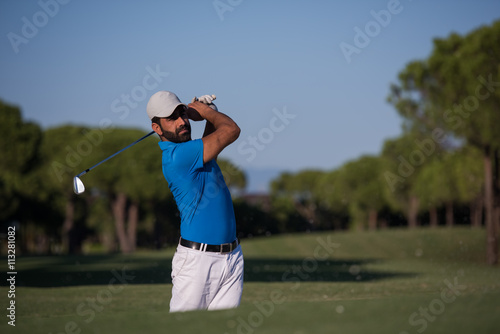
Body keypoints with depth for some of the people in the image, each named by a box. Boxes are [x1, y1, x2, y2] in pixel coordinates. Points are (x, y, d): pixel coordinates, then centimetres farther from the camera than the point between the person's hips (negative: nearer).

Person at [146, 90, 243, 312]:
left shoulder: (190, 151, 11)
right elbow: (231, 130, -11)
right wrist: (206, 111, 8)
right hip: (198, 258, -8)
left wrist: (209, 115, 14)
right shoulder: (177, 155, -16)